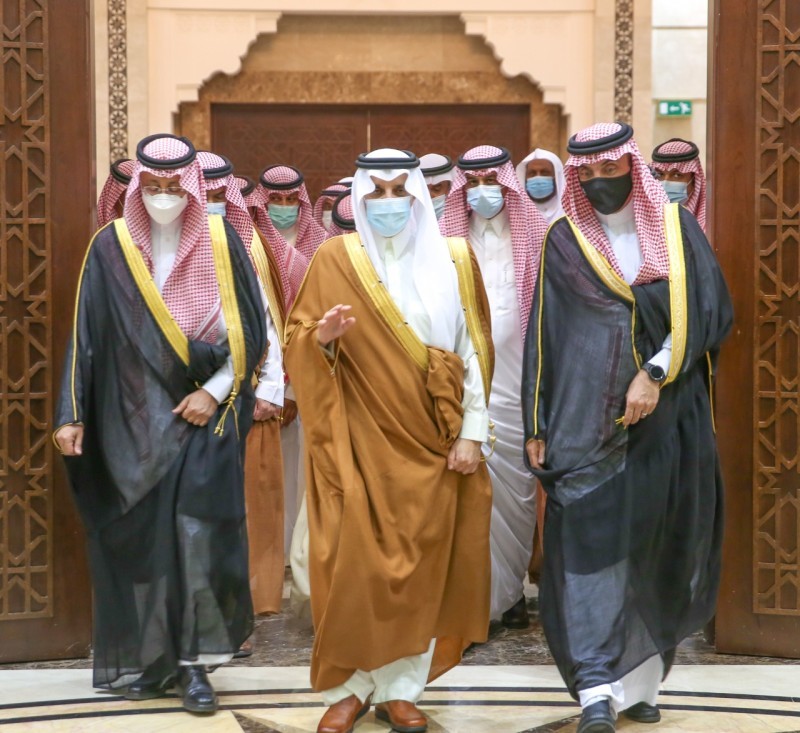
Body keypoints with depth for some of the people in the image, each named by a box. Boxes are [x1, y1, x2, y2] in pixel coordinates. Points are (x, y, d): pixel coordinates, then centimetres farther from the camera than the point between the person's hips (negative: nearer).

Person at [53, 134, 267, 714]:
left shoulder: (222, 243, 0)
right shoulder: (112, 248, 0)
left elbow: (251, 332, 2)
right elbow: (87, 335, 0)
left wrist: (214, 392, -7)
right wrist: (73, 415, -5)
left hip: (203, 414, -1)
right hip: (134, 419, 1)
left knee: (198, 532, -7)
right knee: (139, 535, 2)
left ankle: (194, 661, 1)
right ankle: (151, 658, 14)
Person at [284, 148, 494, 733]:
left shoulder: (453, 261, 4)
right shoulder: (336, 259, 0)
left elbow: (474, 352, 3)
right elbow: (298, 342, 0)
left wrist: (472, 433, -4)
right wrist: (322, 337, -23)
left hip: (430, 442, 2)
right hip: (359, 440, -1)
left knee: (422, 565, 3)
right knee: (354, 560, -5)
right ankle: (348, 686, 7)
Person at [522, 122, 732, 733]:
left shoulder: (676, 228, 6)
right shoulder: (564, 242, 6)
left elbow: (708, 312, -1)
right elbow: (543, 336, 6)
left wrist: (655, 372, -14)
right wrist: (537, 426, 2)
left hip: (668, 417, 1)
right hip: (588, 424, -1)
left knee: (657, 546, 5)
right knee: (592, 542, -9)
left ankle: (641, 679, 17)